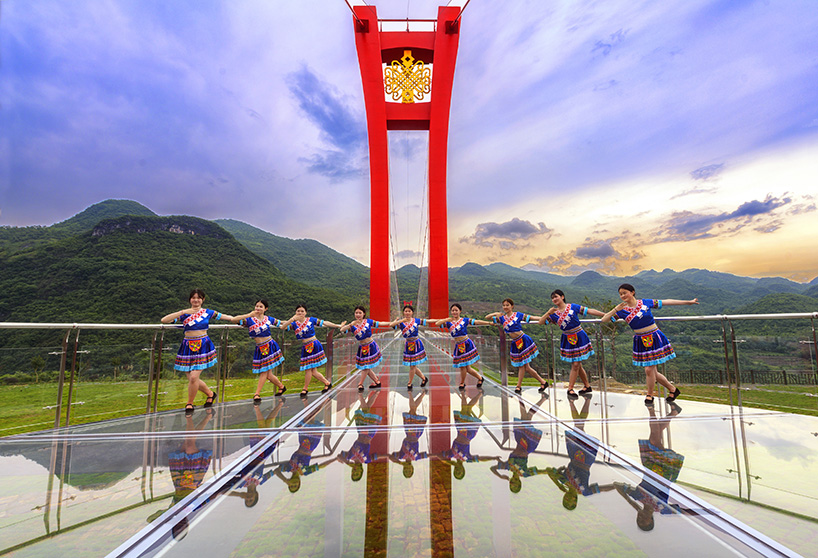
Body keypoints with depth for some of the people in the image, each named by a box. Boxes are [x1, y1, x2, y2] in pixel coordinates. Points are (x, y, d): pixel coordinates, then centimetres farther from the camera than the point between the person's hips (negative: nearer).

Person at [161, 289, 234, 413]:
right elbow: (164, 320, -7)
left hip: (203, 346, -2)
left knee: (194, 377, -12)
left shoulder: (208, 312, 5)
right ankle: (210, 393, 30)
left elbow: (224, 316, 15)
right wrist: (183, 312, -15)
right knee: (191, 379, 4)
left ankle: (189, 403, 13)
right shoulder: (184, 313, 4)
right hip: (188, 347, 2)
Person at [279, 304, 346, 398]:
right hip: (305, 348, 4)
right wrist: (292, 319, -20)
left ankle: (305, 388, 14)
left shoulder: (311, 320, 0)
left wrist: (339, 325, 1)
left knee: (309, 369, -6)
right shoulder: (294, 324, 5)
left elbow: (325, 323, 2)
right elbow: (282, 327, -8)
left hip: (314, 345, -4)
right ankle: (327, 383, 24)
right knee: (313, 371, 5)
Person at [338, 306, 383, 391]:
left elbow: (380, 324, 1)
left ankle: (360, 384, 20)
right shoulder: (352, 324, -5)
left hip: (371, 346, -3)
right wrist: (350, 325, -35)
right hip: (362, 348, 3)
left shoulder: (368, 321, -7)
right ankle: (377, 381, 30)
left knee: (366, 367, 1)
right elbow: (341, 330, -19)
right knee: (365, 367, 11)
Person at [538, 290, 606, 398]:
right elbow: (541, 322, -1)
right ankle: (587, 386, 27)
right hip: (567, 340, 3)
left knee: (576, 364, -3)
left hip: (579, 338, -3)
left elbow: (589, 311, -2)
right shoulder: (554, 314, 5)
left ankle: (570, 389, 8)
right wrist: (548, 312, -14)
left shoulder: (573, 307, -3)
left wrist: (605, 315, -4)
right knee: (577, 365, 9)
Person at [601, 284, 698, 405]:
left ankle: (649, 395, 16)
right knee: (653, 372, 8)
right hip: (640, 342, 3)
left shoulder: (645, 302, -5)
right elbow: (604, 319, -9)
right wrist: (615, 310, -20)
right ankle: (673, 390, 34)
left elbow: (666, 302, 4)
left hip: (655, 338, -3)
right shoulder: (622, 310, -3)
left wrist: (688, 302, 8)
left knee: (649, 369, -7)